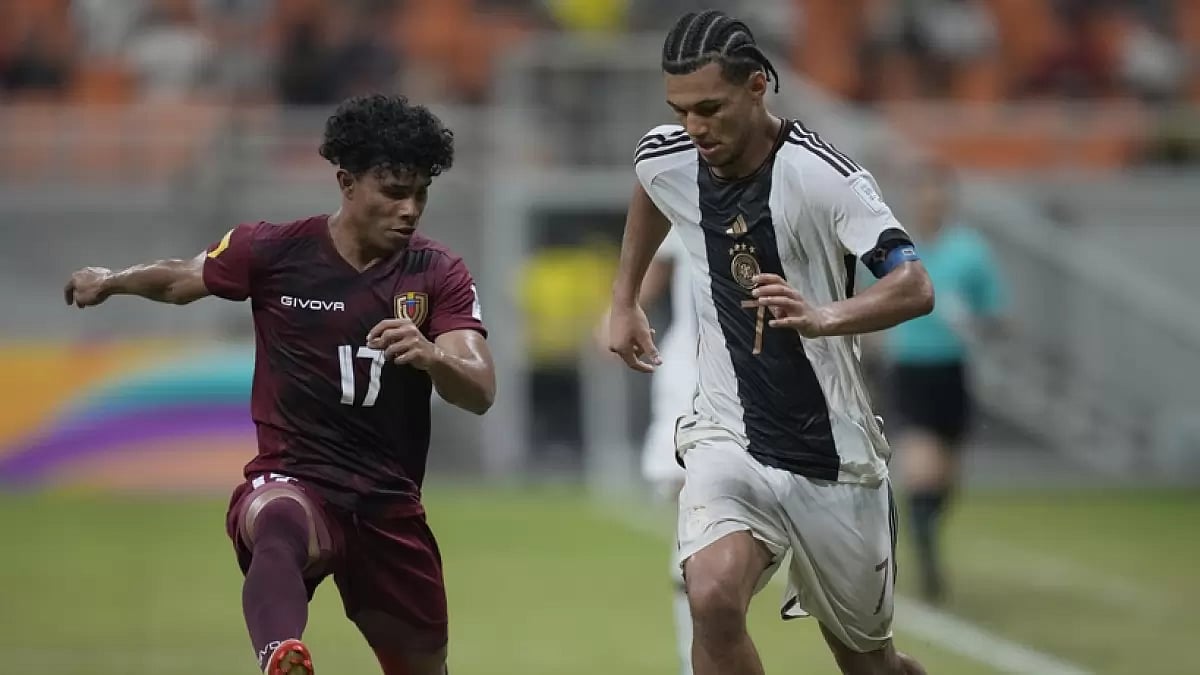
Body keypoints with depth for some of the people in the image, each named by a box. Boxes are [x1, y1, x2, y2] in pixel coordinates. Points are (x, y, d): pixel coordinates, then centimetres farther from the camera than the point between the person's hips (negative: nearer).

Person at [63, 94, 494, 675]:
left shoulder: (439, 274, 1)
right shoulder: (275, 251, -1)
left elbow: (480, 393, -12)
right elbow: (182, 280, 20)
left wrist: (430, 355, -30)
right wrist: (111, 281, 9)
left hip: (391, 506, 4)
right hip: (291, 480, -4)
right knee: (281, 523, -41)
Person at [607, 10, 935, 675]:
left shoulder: (823, 175, -18)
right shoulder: (665, 159, -3)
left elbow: (914, 288, -29)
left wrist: (822, 318, -46)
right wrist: (624, 299, 27)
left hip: (833, 454, -2)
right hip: (728, 438, 2)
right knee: (713, 598, -28)